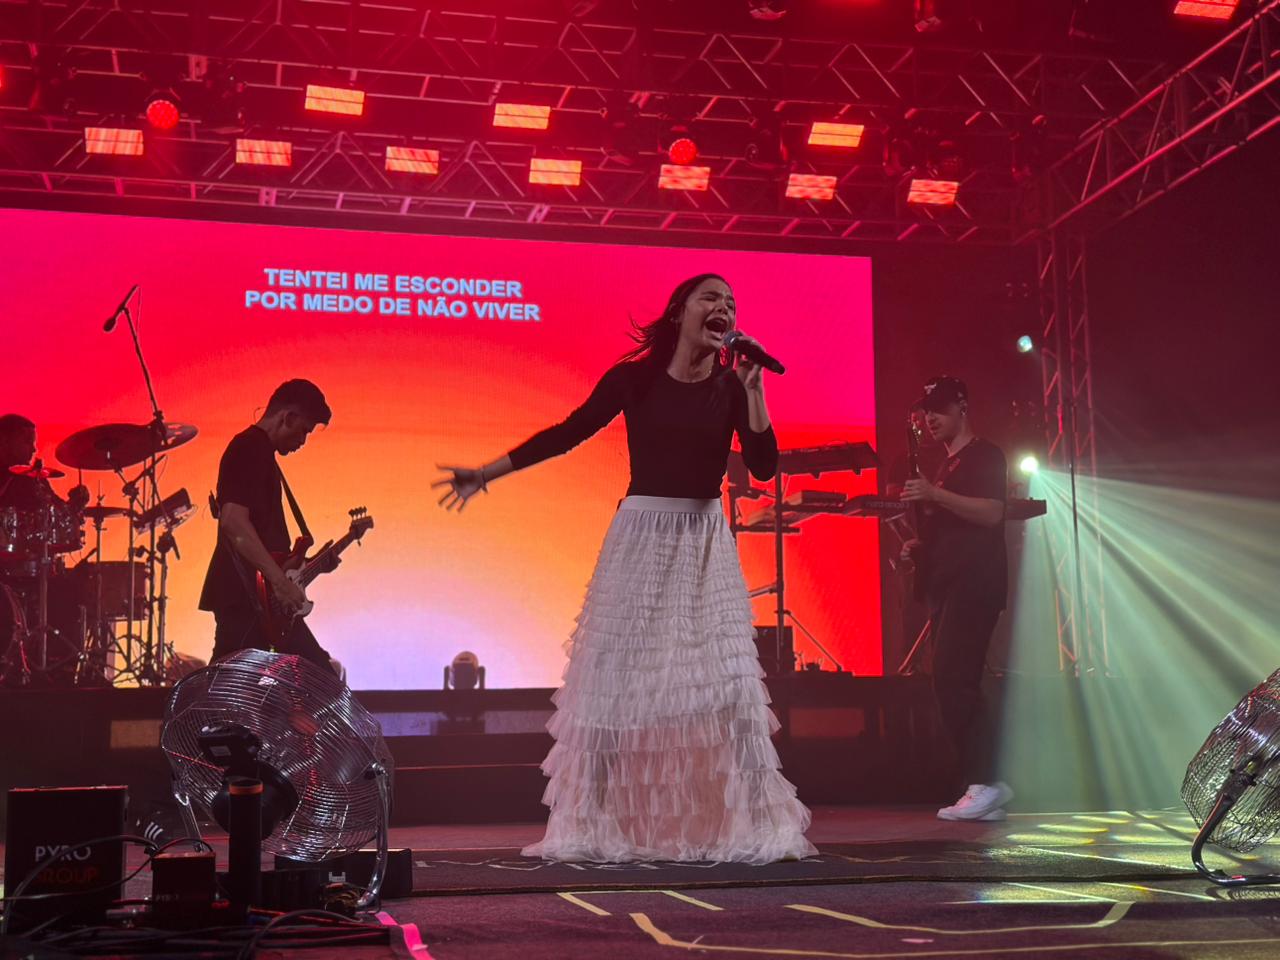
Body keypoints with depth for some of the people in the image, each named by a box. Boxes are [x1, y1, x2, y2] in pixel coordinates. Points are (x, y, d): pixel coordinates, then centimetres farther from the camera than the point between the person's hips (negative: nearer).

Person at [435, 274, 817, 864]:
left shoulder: (732, 386, 0)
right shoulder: (634, 377, -4)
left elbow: (764, 467, -8)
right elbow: (567, 434, 3)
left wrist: (753, 387, -16)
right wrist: (485, 473, 5)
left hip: (706, 542, 1)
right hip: (641, 536, -1)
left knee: (727, 681, -6)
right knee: (617, 678, 0)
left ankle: (744, 825, 2)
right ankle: (602, 826, 11)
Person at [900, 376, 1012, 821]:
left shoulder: (985, 456, -2)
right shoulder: (946, 466, 24)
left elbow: (991, 513, -17)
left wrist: (934, 496, -23)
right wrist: (921, 547, 13)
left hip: (973, 585, -10)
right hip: (945, 587, 10)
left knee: (953, 681, -18)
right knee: (954, 685, 5)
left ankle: (984, 784, -16)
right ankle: (988, 786, 8)